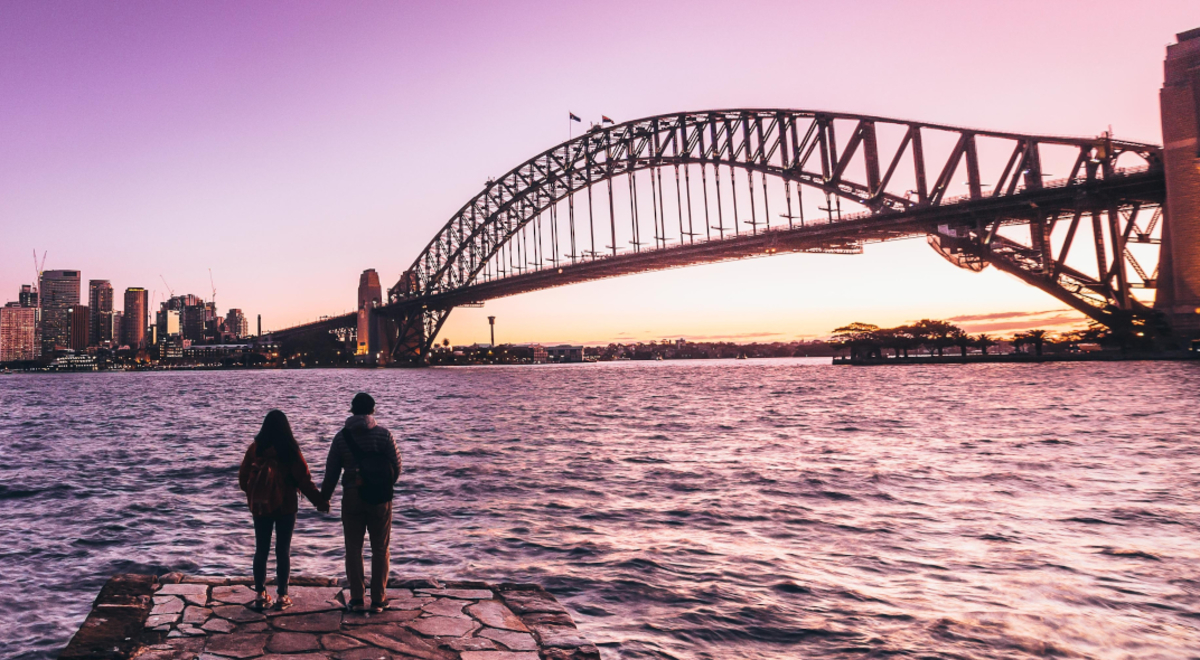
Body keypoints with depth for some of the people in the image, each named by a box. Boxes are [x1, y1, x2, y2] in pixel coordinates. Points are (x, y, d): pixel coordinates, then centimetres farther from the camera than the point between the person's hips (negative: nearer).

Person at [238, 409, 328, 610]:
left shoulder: (254, 448, -4)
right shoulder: (290, 450, -12)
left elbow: (243, 477, 3)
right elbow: (304, 480, -11)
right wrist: (320, 501, -2)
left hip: (260, 507, 2)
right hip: (285, 508, -2)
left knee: (261, 550, 12)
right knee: (283, 551, 7)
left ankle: (260, 595, 16)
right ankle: (282, 596, 10)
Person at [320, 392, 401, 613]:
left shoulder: (341, 437, 0)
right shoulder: (384, 434, -5)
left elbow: (331, 472, 3)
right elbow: (396, 468, -4)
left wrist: (324, 498, 16)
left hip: (352, 497, 1)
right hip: (380, 498, -1)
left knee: (353, 548, 10)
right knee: (380, 549, 7)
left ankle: (357, 599, 10)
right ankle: (378, 600, 8)